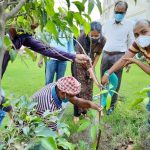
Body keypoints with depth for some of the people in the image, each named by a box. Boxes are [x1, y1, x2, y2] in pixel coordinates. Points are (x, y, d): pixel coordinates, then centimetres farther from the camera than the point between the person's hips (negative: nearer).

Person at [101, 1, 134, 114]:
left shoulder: (129, 25, 2)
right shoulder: (107, 24, 10)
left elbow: (131, 43, 3)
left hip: (119, 56, -3)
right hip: (105, 55, 4)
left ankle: (112, 105, 18)